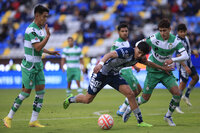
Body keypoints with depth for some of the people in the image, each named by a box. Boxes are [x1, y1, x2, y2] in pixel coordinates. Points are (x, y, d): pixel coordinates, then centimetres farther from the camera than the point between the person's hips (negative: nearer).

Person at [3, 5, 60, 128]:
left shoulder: (40, 29, 12)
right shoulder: (31, 30, -18)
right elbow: (37, 47, -27)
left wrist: (50, 52, 16)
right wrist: (48, 36, -25)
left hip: (38, 65, 9)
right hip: (29, 66, -9)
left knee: (41, 91, 2)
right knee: (26, 92, -5)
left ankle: (34, 120, 6)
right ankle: (9, 118, 7)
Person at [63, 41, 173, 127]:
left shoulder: (139, 58, -5)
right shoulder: (127, 51, -30)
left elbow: (148, 63, 18)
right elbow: (111, 54, -45)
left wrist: (162, 68, 24)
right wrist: (101, 63, -62)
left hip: (114, 75, 6)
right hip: (101, 73, -6)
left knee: (130, 94, -13)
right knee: (87, 100, 1)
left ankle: (140, 121, -4)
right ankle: (70, 99, 33)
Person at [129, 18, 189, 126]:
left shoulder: (175, 41, -12)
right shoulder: (154, 38, -16)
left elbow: (185, 56, -19)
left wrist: (172, 60, -33)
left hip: (166, 71, 2)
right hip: (153, 71, -2)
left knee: (177, 93, -14)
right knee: (145, 98, 0)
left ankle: (168, 116, 8)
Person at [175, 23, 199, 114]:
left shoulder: (185, 38, 5)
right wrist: (185, 67, -29)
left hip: (188, 62, 9)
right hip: (182, 64, -9)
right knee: (183, 83, -9)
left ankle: (186, 96, 28)